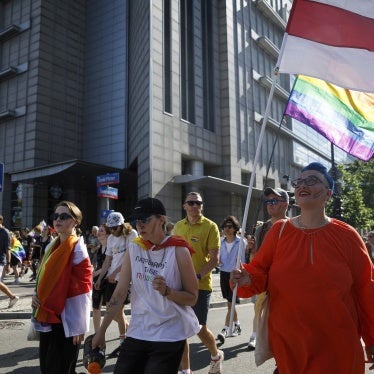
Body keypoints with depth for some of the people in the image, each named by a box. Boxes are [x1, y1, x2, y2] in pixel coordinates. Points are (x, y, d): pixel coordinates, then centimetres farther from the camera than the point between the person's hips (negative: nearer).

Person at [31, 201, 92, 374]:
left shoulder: (77, 249, -14)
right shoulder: (51, 247, 9)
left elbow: (83, 290, -16)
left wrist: (79, 327, -16)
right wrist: (37, 295, 0)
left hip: (66, 321, -8)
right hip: (47, 318, 8)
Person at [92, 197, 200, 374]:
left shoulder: (178, 251, -12)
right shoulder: (134, 248, 0)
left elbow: (192, 298, -6)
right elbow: (119, 293, 2)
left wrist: (167, 291, -23)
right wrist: (101, 331, 2)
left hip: (169, 335, -4)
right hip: (137, 332, 4)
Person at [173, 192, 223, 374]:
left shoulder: (210, 226, -7)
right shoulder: (178, 226, 7)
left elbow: (215, 258, -11)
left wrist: (198, 276, -22)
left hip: (201, 285, -4)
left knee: (200, 328, 4)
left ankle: (216, 355, 36)